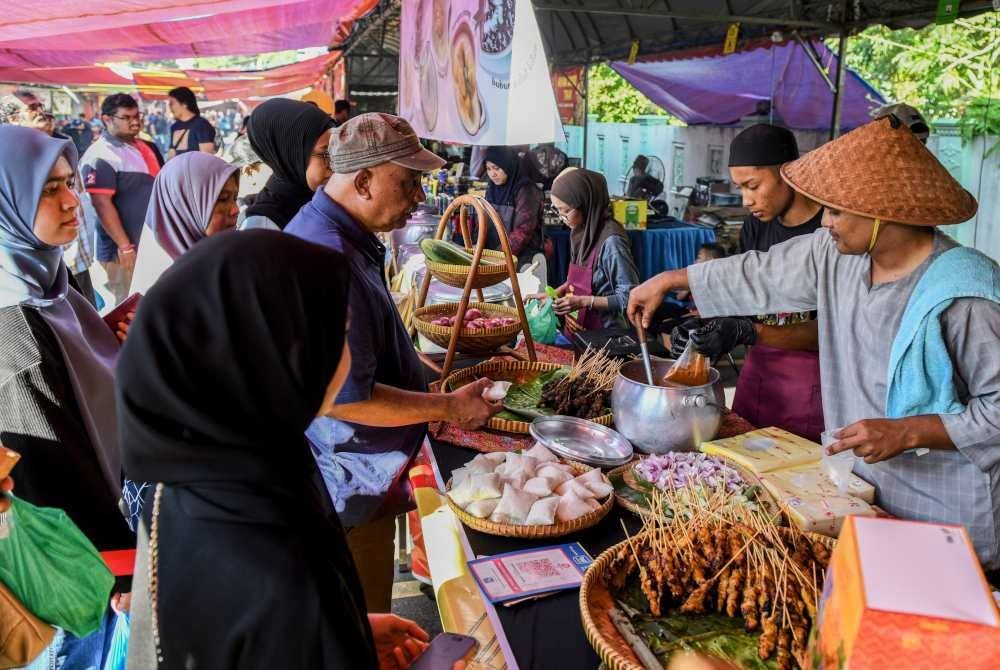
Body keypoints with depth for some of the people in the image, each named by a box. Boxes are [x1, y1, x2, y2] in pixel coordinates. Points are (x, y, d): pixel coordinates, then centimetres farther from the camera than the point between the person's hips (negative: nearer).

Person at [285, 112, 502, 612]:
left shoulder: (344, 235, 5)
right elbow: (345, 398, -28)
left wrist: (420, 370, 12)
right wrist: (451, 407, -18)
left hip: (363, 478, 10)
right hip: (350, 492, -10)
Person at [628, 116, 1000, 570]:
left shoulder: (963, 296, -24)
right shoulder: (836, 254, -4)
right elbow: (758, 275, 8)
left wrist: (907, 432, -26)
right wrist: (666, 281, 11)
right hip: (868, 486, 6)